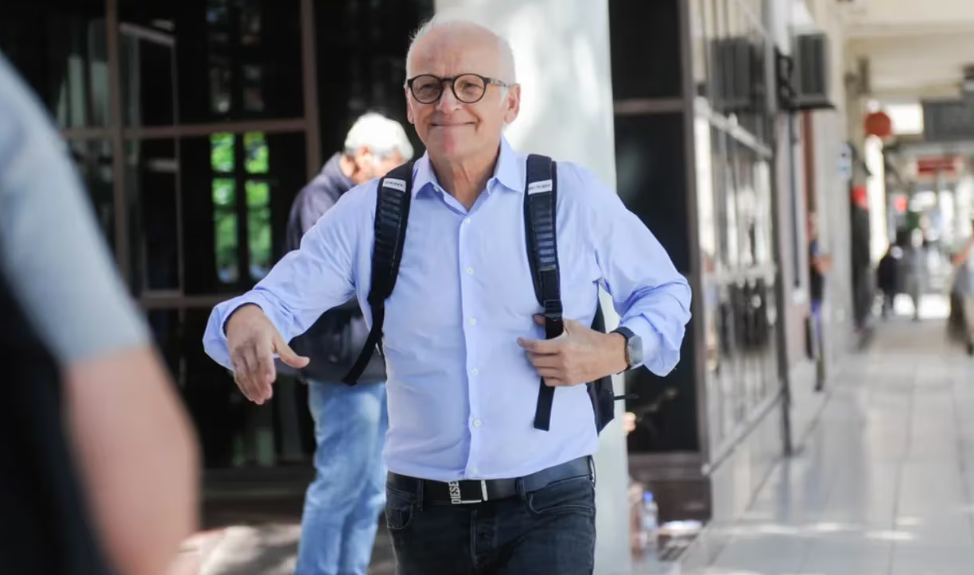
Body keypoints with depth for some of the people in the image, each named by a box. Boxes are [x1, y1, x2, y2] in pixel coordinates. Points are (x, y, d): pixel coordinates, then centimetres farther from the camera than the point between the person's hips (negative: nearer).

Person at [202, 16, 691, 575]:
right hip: (424, 513, 3)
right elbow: (283, 297, 0)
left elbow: (666, 292, 10)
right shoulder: (368, 213, 5)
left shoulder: (575, 197, 1)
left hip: (548, 508, -2)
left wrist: (619, 350, -11)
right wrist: (246, 318, -25)